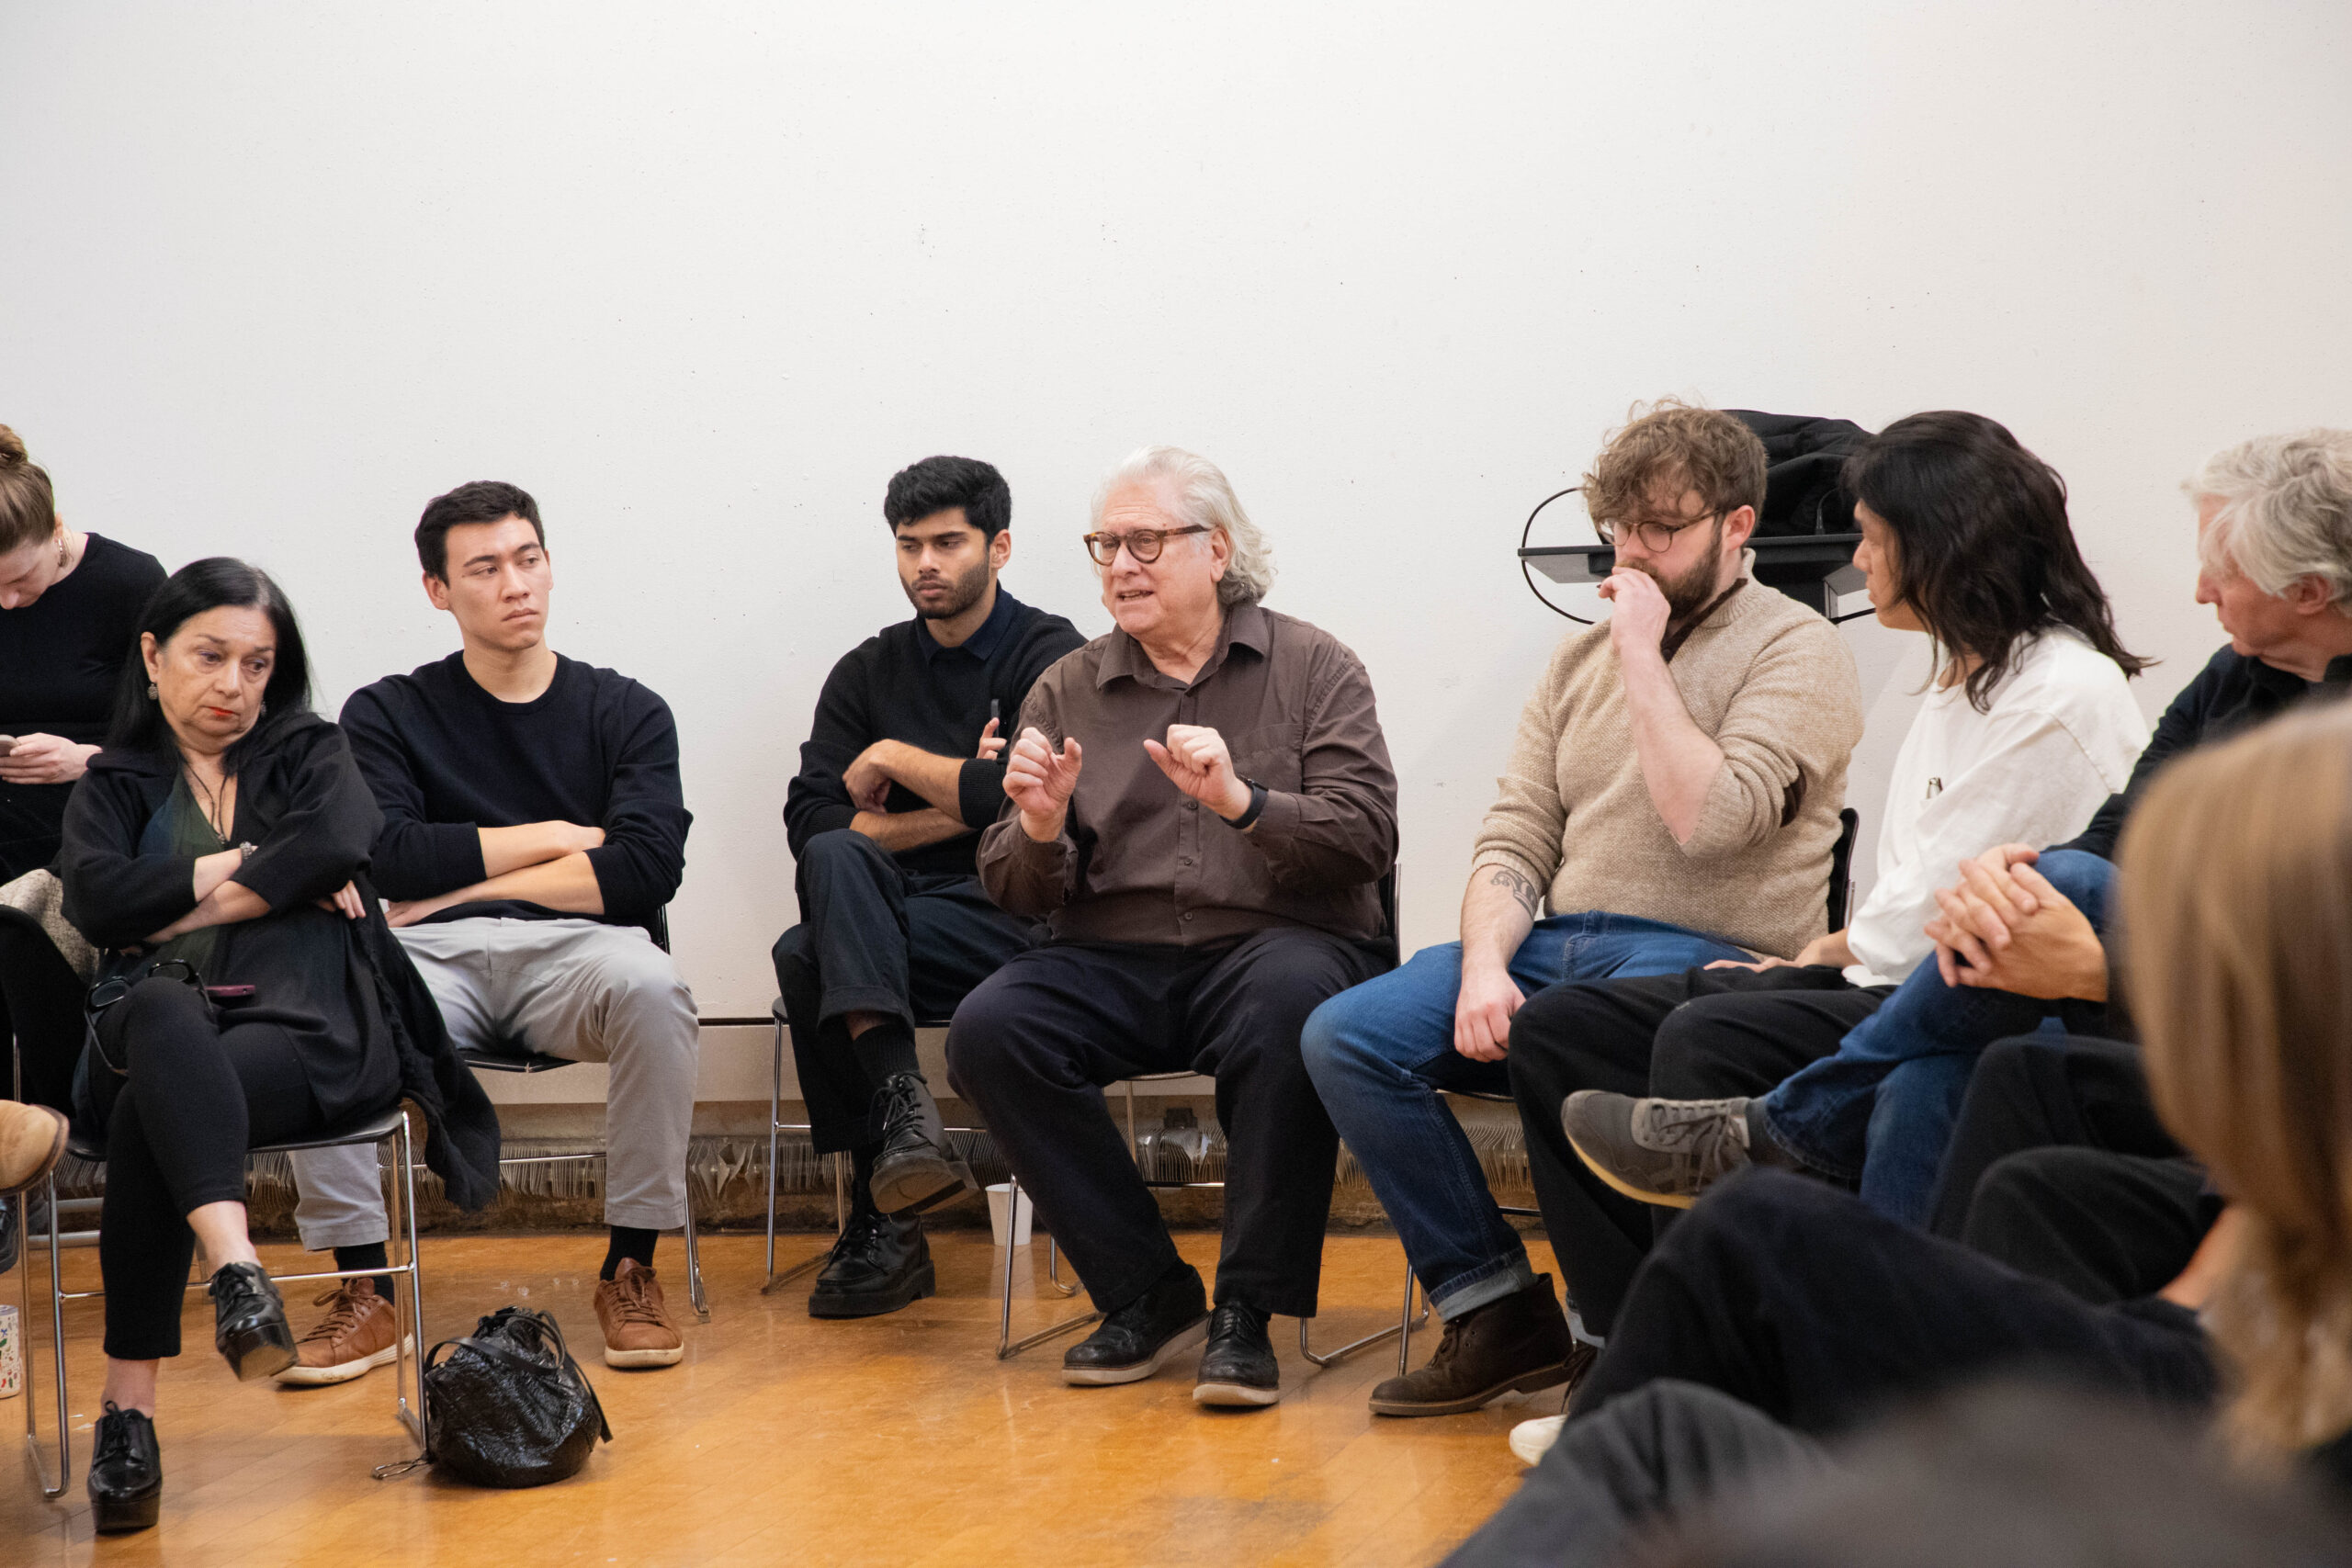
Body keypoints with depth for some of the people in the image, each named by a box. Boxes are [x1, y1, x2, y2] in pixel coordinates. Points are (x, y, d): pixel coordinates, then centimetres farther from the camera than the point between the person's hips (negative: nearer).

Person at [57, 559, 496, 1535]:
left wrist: (185, 905, -2)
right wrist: (255, 866, 1)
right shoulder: (115, 784, 24)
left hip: (302, 1023, -1)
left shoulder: (311, 754, 22)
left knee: (150, 1117, -35)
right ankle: (237, 1270, -60)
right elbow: (93, 898, 2)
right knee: (163, 1012, -41)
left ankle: (130, 1408, -44)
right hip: (155, 1026, 1)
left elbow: (342, 842, -4)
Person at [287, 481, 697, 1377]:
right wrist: (555, 837, 2)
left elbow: (645, 872, -2)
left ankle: (631, 1267, -22)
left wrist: (459, 883, -1)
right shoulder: (387, 715, 16)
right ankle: (362, 1291, -21)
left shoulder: (625, 713, 15)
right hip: (434, 960, 0)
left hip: (575, 947, 0)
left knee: (651, 990, -37)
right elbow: (385, 860, -3)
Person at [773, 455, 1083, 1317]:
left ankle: (882, 1222, -26)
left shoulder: (1051, 657, 3)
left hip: (1014, 916, -4)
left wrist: (895, 762, -3)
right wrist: (958, 805, -7)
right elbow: (809, 822, 3)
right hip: (894, 911, 4)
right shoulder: (867, 672, 17)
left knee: (807, 956, -29)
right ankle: (899, 1103, -42)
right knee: (836, 857, -32)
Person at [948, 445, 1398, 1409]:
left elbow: (1364, 840, -6)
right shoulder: (1065, 694, 15)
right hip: (1114, 959, 3)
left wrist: (1242, 801, -22)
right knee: (988, 1031, -26)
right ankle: (1147, 1296, -14)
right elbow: (1015, 891, 11)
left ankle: (1247, 1313, -27)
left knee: (1290, 1003, -38)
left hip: (1270, 942, -3)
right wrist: (1040, 829, -12)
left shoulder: (1312, 669, 7)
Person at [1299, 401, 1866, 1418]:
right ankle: (1496, 1311, -9)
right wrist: (1485, 966, -8)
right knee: (1345, 1034, -14)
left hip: (1702, 961, -7)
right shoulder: (1582, 658, 19)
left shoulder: (1797, 650, -2)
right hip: (1551, 949, 7)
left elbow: (1710, 819, -17)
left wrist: (1643, 657, -11)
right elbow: (1514, 839, 12)